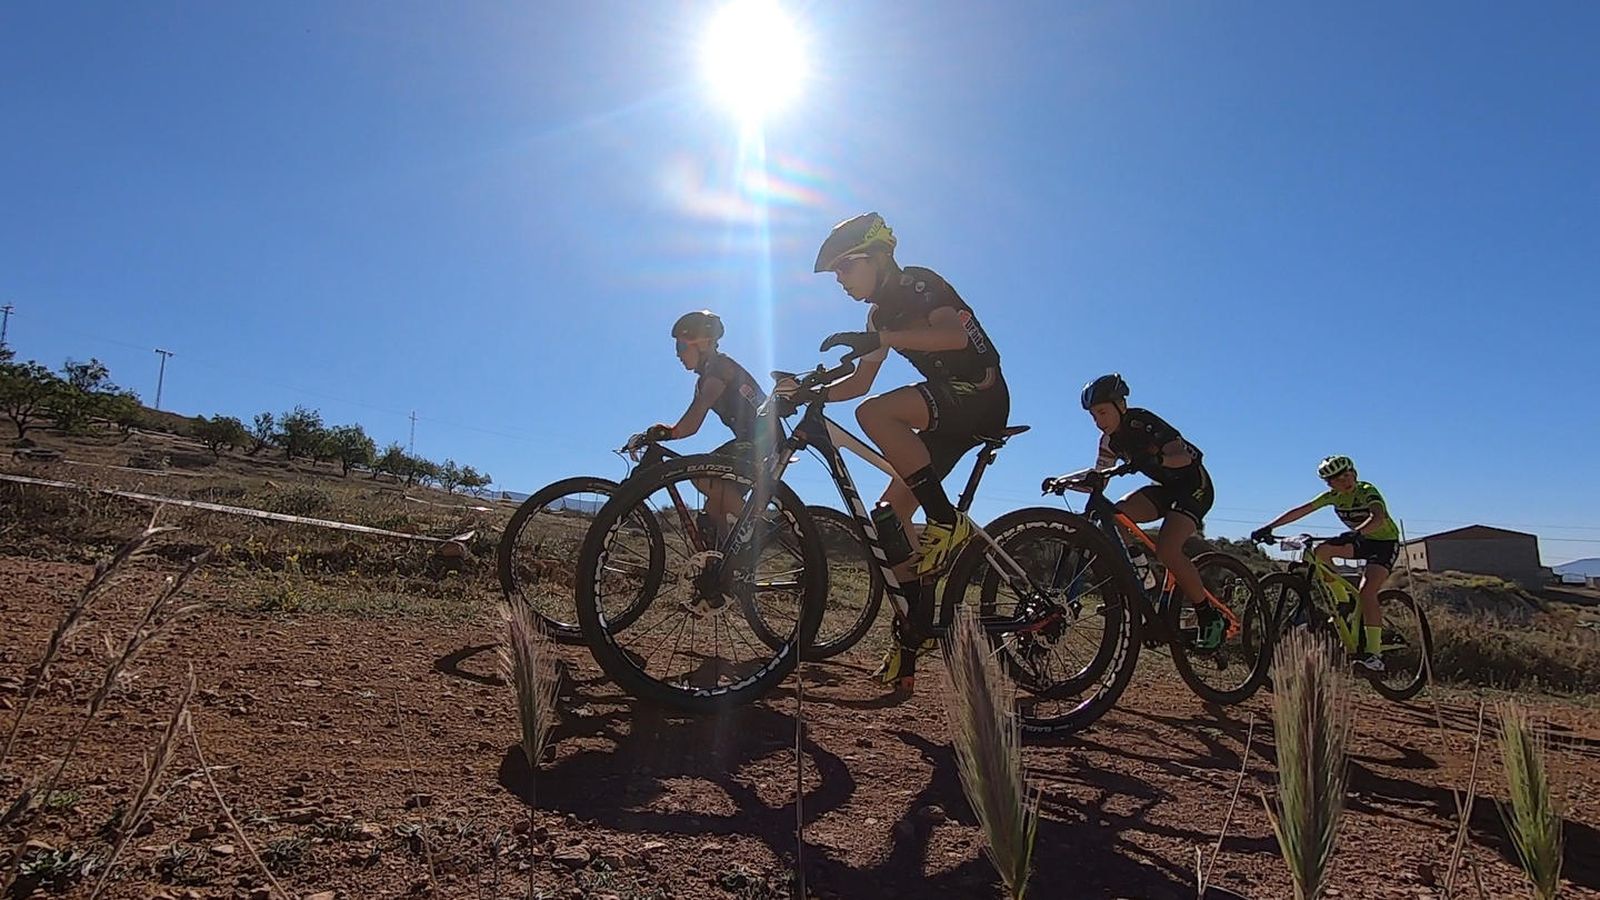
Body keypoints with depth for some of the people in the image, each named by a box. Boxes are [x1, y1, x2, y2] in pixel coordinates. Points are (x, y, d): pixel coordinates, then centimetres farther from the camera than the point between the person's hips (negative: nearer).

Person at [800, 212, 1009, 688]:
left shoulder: (920, 283, -8)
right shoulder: (883, 314, 16)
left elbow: (954, 334, -29)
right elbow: (859, 382, 17)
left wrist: (878, 338, -36)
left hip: (981, 396, -9)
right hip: (947, 409, 9)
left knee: (874, 414, -31)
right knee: (891, 512, 0)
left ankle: (948, 522, -22)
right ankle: (914, 630, 7)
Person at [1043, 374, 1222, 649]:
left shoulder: (1142, 423, -22)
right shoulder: (1110, 439, -1)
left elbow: (1183, 456, -34)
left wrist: (1155, 459, -53)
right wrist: (1064, 481, -17)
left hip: (1193, 485, -7)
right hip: (1164, 487, 7)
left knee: (1166, 549, -27)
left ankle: (1210, 618, -9)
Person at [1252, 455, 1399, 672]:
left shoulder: (1367, 491, -22)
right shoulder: (1333, 496, -7)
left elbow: (1378, 517, -41)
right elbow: (1300, 511, -13)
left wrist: (1356, 533, -61)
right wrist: (1269, 527, -23)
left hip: (1386, 542, -6)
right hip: (1362, 540, 6)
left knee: (1367, 593, -23)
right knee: (1321, 552, -19)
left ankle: (1373, 655, -22)